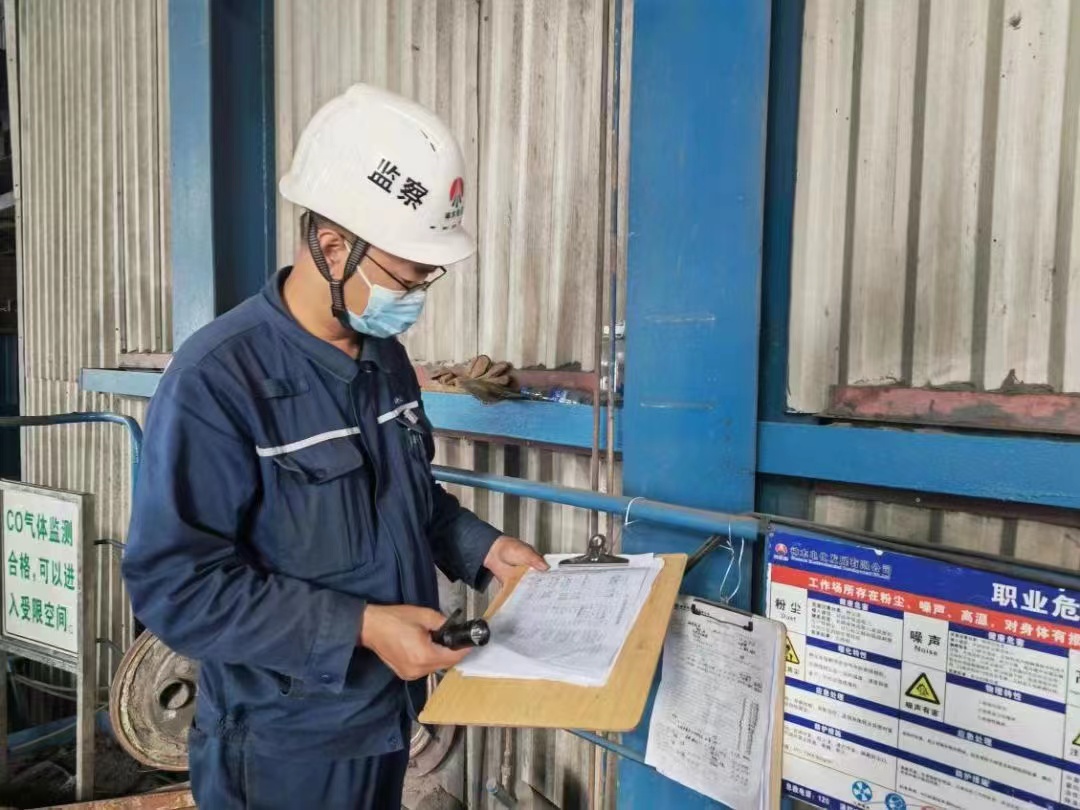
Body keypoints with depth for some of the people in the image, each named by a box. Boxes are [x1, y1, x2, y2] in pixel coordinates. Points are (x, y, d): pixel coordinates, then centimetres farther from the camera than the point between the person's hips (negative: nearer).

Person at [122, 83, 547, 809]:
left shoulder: (386, 357, 1)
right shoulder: (217, 379, -23)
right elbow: (176, 584, -24)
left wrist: (482, 547, -1)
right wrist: (358, 628, -27)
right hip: (283, 750, -7)